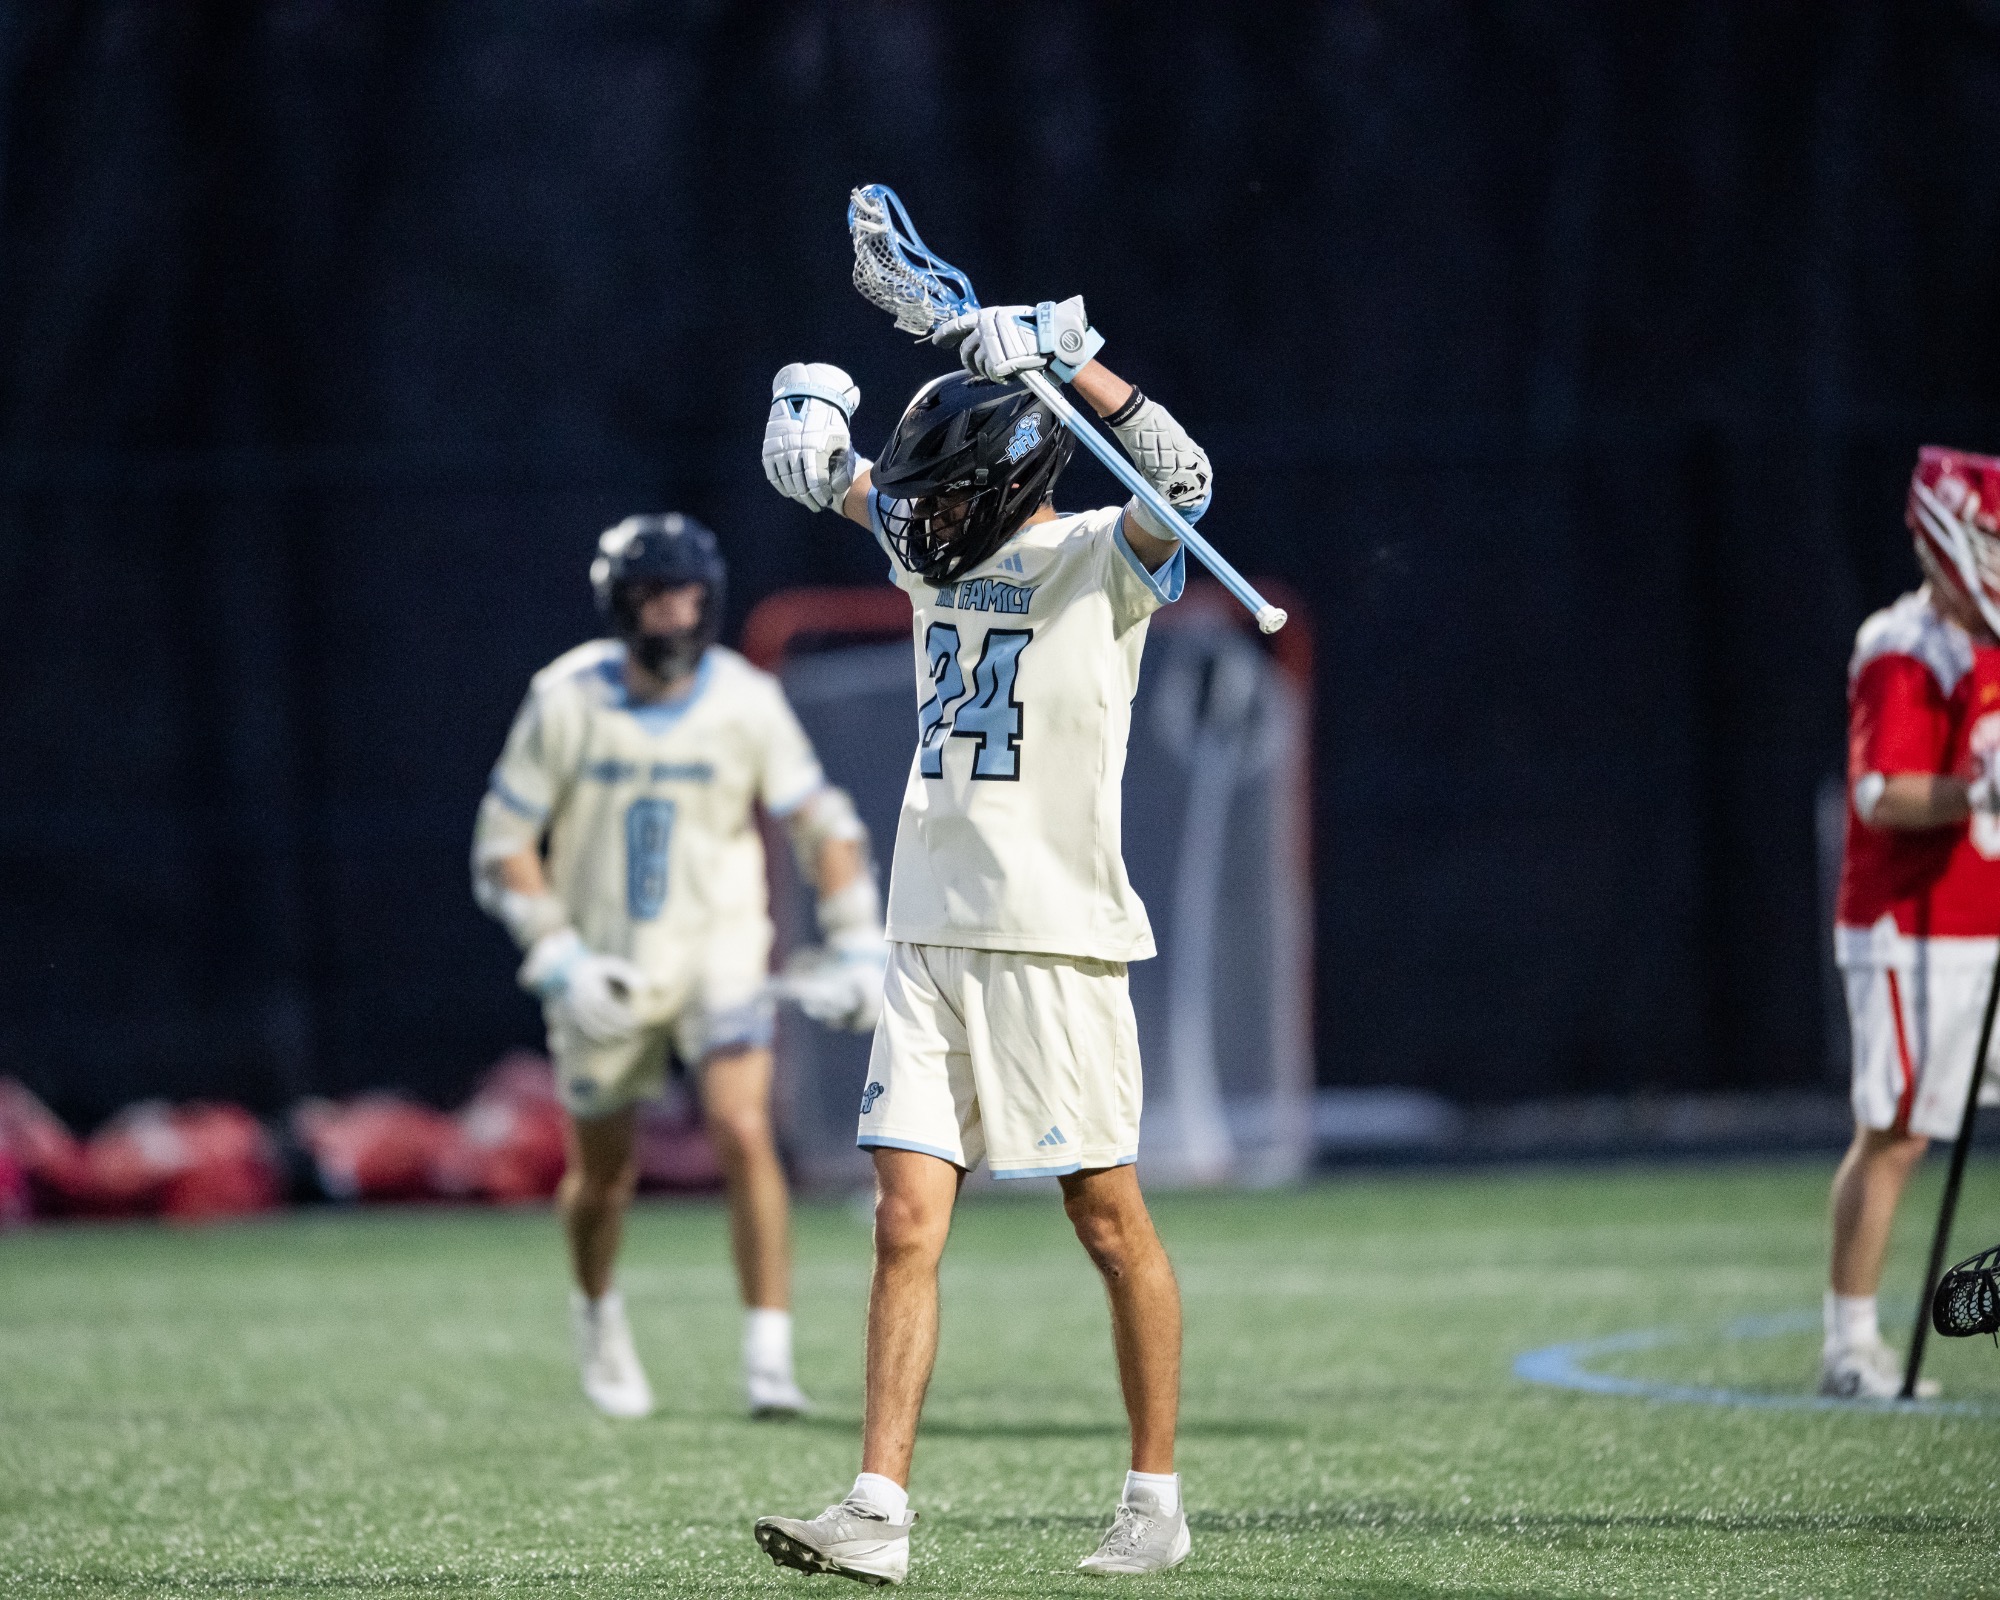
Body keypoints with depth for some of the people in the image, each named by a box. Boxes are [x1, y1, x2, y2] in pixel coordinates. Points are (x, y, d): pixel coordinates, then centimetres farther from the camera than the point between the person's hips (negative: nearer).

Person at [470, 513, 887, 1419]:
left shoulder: (745, 704, -8)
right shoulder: (565, 703, -10)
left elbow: (822, 826, 1)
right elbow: (504, 844, -5)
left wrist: (856, 945, -8)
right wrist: (558, 960, -15)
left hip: (718, 957, 0)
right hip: (604, 971, 0)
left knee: (744, 1134, -20)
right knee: (603, 1175, 10)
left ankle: (770, 1358, -18)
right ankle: (597, 1313, 42)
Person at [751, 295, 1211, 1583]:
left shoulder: (1101, 561, -6)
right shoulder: (942, 553, 12)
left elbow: (1180, 479, -26)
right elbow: (839, 479, 26)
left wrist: (1066, 359, -35)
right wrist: (817, 418, 3)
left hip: (1055, 943, -6)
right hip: (932, 936, 6)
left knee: (1111, 1223, 3)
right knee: (909, 1225, -3)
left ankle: (1156, 1500, 14)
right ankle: (880, 1513, -7)